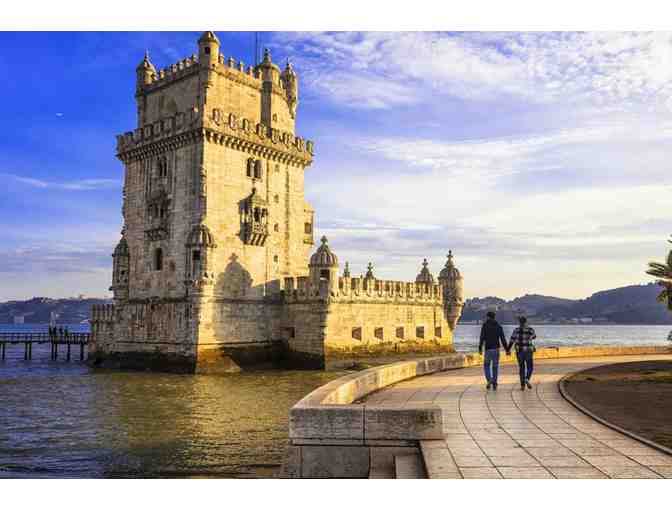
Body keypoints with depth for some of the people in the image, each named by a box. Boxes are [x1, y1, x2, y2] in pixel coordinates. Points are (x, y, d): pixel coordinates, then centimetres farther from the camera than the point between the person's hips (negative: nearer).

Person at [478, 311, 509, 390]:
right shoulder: (498, 326, 7)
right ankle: (494, 384, 8)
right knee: (495, 367, 11)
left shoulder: (485, 325, -2)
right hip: (496, 349, 3)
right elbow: (503, 339, 4)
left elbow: (482, 338, -12)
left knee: (486, 366, 11)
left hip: (488, 349, -3)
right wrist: (507, 349, 8)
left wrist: (480, 348, -14)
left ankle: (489, 380, -11)